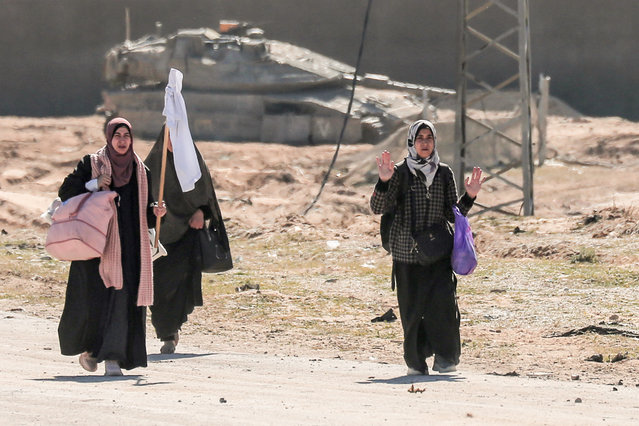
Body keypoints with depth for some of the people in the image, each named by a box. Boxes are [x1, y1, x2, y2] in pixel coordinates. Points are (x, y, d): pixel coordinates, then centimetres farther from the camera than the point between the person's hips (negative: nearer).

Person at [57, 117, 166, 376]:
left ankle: (113, 358, -9)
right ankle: (87, 346, 20)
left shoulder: (140, 170, 12)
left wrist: (156, 211, -6)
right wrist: (93, 185, -12)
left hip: (129, 246, 2)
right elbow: (65, 193, 1)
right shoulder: (91, 164, 4)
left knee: (124, 300, -8)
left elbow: (145, 208, 16)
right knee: (94, 296, -5)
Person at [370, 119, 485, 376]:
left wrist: (469, 197, -2)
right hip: (407, 253, -1)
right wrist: (384, 182, -21)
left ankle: (445, 357, -3)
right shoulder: (400, 173, 2)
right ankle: (416, 361, 14)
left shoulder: (444, 174, 10)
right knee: (412, 308, -1)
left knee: (443, 301, -14)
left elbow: (453, 215, 12)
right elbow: (378, 208, -7)